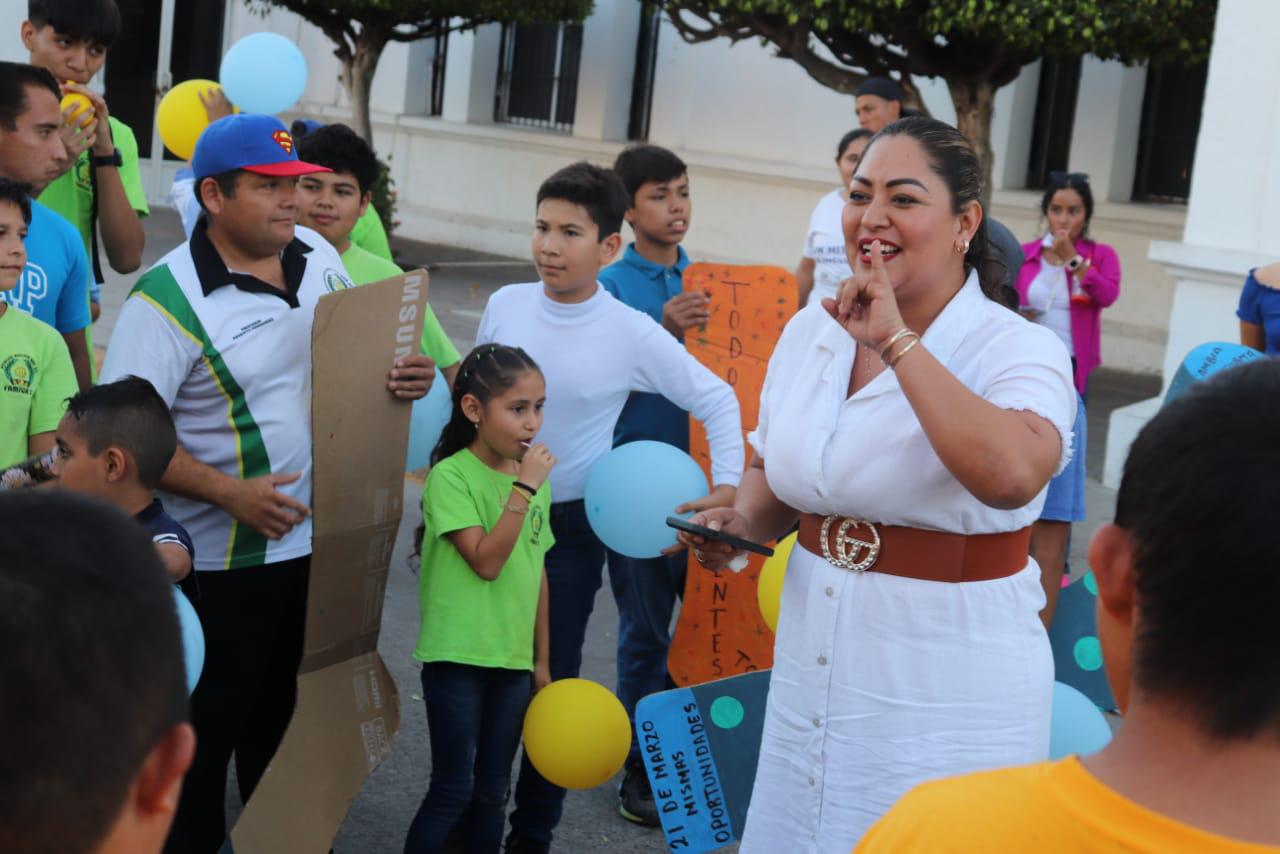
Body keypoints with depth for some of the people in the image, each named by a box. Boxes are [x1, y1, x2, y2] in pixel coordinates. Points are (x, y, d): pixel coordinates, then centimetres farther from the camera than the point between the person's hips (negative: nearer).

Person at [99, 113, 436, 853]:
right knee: (208, 725, 9)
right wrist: (229, 492, -28)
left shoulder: (320, 256, 0)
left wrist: (403, 377, -8)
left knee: (288, 710, 23)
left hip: (322, 537, 6)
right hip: (224, 558, -6)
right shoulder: (169, 300, -21)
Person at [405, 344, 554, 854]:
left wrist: (541, 660, 16)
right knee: (453, 791, -2)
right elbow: (486, 561, -22)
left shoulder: (535, 478, 7)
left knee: (491, 794, 11)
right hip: (458, 658, -6)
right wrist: (524, 488, -23)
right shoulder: (450, 477, -12)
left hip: (513, 660, 6)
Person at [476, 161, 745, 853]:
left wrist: (728, 485, -12)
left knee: (552, 680, 5)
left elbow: (716, 401, -2)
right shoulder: (505, 304, -4)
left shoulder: (633, 335, -12)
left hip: (569, 526, -3)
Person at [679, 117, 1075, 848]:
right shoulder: (811, 330, 3)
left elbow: (1011, 475, -36)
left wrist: (896, 342, -29)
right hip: (812, 674, 6)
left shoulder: (1020, 350, -15)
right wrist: (742, 524, -5)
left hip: (949, 705, -5)